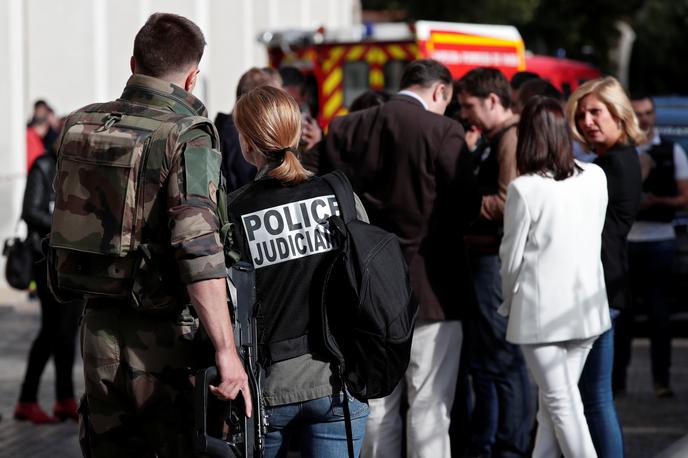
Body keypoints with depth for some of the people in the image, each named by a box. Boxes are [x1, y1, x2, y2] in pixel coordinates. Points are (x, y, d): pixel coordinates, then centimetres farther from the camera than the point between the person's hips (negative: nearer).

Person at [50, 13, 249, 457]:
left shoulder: (80, 126, 5)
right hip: (165, 337, -6)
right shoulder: (187, 138, -15)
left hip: (99, 331, 6)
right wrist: (226, 351, -23)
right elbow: (199, 253, -23)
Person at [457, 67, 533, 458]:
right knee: (484, 360, 16)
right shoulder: (492, 141, 20)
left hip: (497, 261, -11)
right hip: (483, 257, 11)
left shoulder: (512, 139, -13)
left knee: (505, 360, -5)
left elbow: (508, 203, -21)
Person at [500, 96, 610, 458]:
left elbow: (512, 257, -6)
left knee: (560, 402, 2)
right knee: (552, 401, 13)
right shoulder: (595, 178, 0)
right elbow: (594, 240, 10)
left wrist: (510, 301, 11)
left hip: (541, 309, -5)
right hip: (586, 306, 5)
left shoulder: (524, 189, -14)